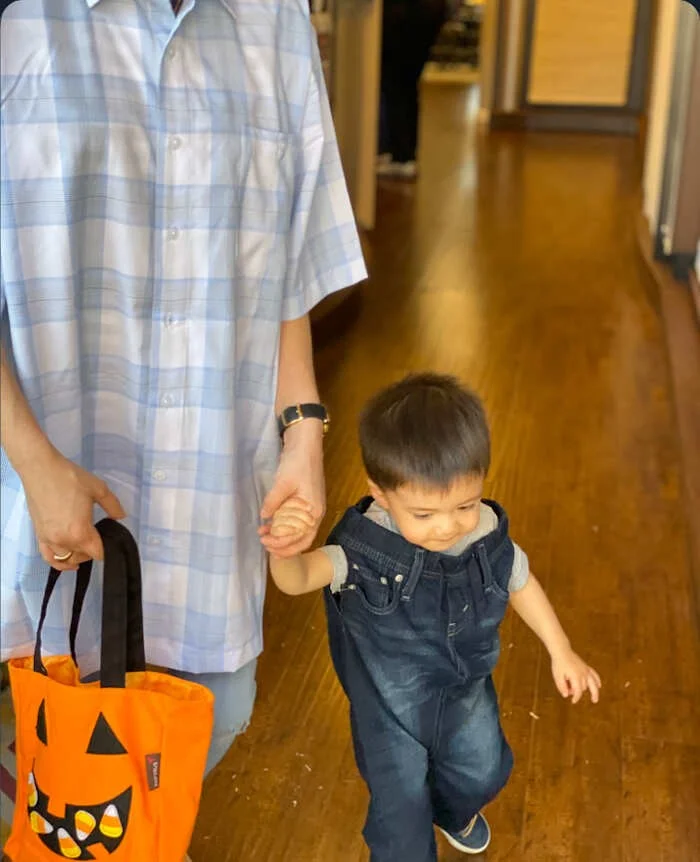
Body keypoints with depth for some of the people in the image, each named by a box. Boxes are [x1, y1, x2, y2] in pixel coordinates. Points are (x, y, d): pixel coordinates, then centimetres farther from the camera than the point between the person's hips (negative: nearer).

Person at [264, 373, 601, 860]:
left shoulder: (488, 536, -22)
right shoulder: (365, 548, -35)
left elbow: (520, 583, -2)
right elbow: (298, 579, -48)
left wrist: (562, 652, 5)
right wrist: (285, 551, -72)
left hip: (466, 693, 5)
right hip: (390, 707, -5)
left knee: (483, 771, 31)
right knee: (402, 809, 11)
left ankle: (453, 813, 67)